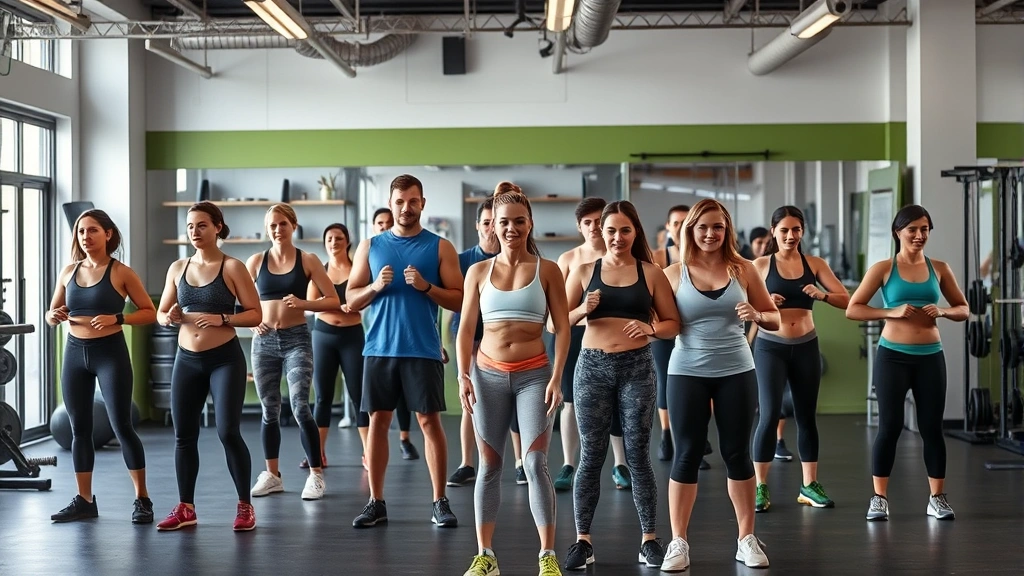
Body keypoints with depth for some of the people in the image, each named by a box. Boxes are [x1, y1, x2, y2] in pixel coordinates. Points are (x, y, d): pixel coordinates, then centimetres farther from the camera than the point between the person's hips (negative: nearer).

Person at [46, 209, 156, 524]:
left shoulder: (121, 272, -5)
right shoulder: (68, 271, 8)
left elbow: (150, 313, -4)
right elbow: (52, 313, 16)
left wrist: (116, 318, -19)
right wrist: (54, 316, -8)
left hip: (110, 353, -5)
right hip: (75, 353, 5)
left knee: (121, 426, -5)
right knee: (79, 428, 8)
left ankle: (142, 499, 3)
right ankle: (84, 500, 18)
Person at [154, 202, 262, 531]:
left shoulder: (233, 267, -6)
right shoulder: (178, 268, 8)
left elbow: (255, 315, -8)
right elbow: (161, 313, 14)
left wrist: (222, 319, -22)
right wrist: (171, 317, -9)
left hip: (225, 359, -5)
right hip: (187, 360, 5)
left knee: (228, 432, -9)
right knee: (184, 435, 7)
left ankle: (245, 507, 5)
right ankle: (185, 508, 20)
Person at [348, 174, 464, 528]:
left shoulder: (440, 247, 3)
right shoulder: (370, 246, 9)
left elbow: (459, 300, -1)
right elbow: (351, 300, 8)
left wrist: (426, 286, -16)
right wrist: (375, 286, -11)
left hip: (422, 350, -2)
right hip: (379, 349, 2)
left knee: (430, 421, 0)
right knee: (378, 421, 4)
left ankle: (440, 502, 7)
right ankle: (376, 503, 12)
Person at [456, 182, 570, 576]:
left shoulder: (547, 270, 1)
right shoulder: (478, 272, 5)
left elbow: (562, 328, -1)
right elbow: (466, 329, 5)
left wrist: (556, 378, -11)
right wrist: (463, 375, -7)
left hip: (533, 375, -2)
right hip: (488, 374, 2)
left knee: (536, 464, -7)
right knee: (489, 466, 7)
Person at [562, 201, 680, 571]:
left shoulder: (651, 273, 5)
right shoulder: (584, 271, 6)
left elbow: (674, 325, 6)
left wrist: (652, 328, -14)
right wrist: (582, 310, -14)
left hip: (637, 368, 0)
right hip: (593, 367, 1)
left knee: (638, 455, 3)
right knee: (591, 456, 3)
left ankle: (649, 540, 12)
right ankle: (583, 541, 10)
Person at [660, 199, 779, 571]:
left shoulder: (743, 269, 3)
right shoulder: (674, 274, 0)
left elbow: (774, 319, 8)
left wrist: (757, 315, -13)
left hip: (736, 372, 1)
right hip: (687, 373, -1)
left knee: (738, 454, 8)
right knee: (687, 456, 3)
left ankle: (747, 539, 19)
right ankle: (678, 542, 11)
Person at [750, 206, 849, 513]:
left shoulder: (815, 264, 5)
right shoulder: (761, 265, 0)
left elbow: (846, 299, -1)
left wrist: (822, 295, -19)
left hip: (806, 347, 3)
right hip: (770, 346, -3)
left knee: (806, 416, 9)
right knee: (770, 415, -8)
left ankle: (810, 486, 18)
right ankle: (760, 488, 0)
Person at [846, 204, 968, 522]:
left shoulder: (939, 268, 6)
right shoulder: (883, 268, -2)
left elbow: (963, 309, 14)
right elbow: (852, 309, -5)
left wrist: (942, 311, -8)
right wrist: (892, 312, -17)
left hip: (930, 357, 3)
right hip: (893, 355, -2)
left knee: (932, 427, 6)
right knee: (890, 426, 0)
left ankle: (937, 498, 16)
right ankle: (879, 498, 8)